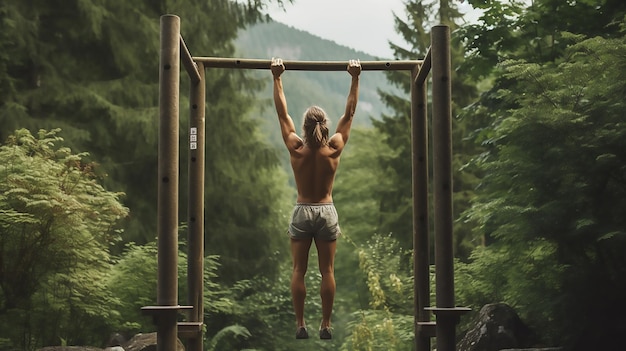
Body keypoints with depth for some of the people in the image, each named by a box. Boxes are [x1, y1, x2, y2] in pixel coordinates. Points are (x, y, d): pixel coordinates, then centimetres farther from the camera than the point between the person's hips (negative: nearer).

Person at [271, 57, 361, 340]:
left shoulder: (296, 149, -9)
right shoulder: (334, 149, -9)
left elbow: (282, 113, -4)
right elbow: (349, 113, -3)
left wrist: (277, 78, -1)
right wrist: (355, 79, 0)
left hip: (301, 212, 0)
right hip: (326, 212, 0)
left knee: (298, 271, 6)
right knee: (327, 271, 4)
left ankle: (300, 325, 7)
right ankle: (326, 325, 7)